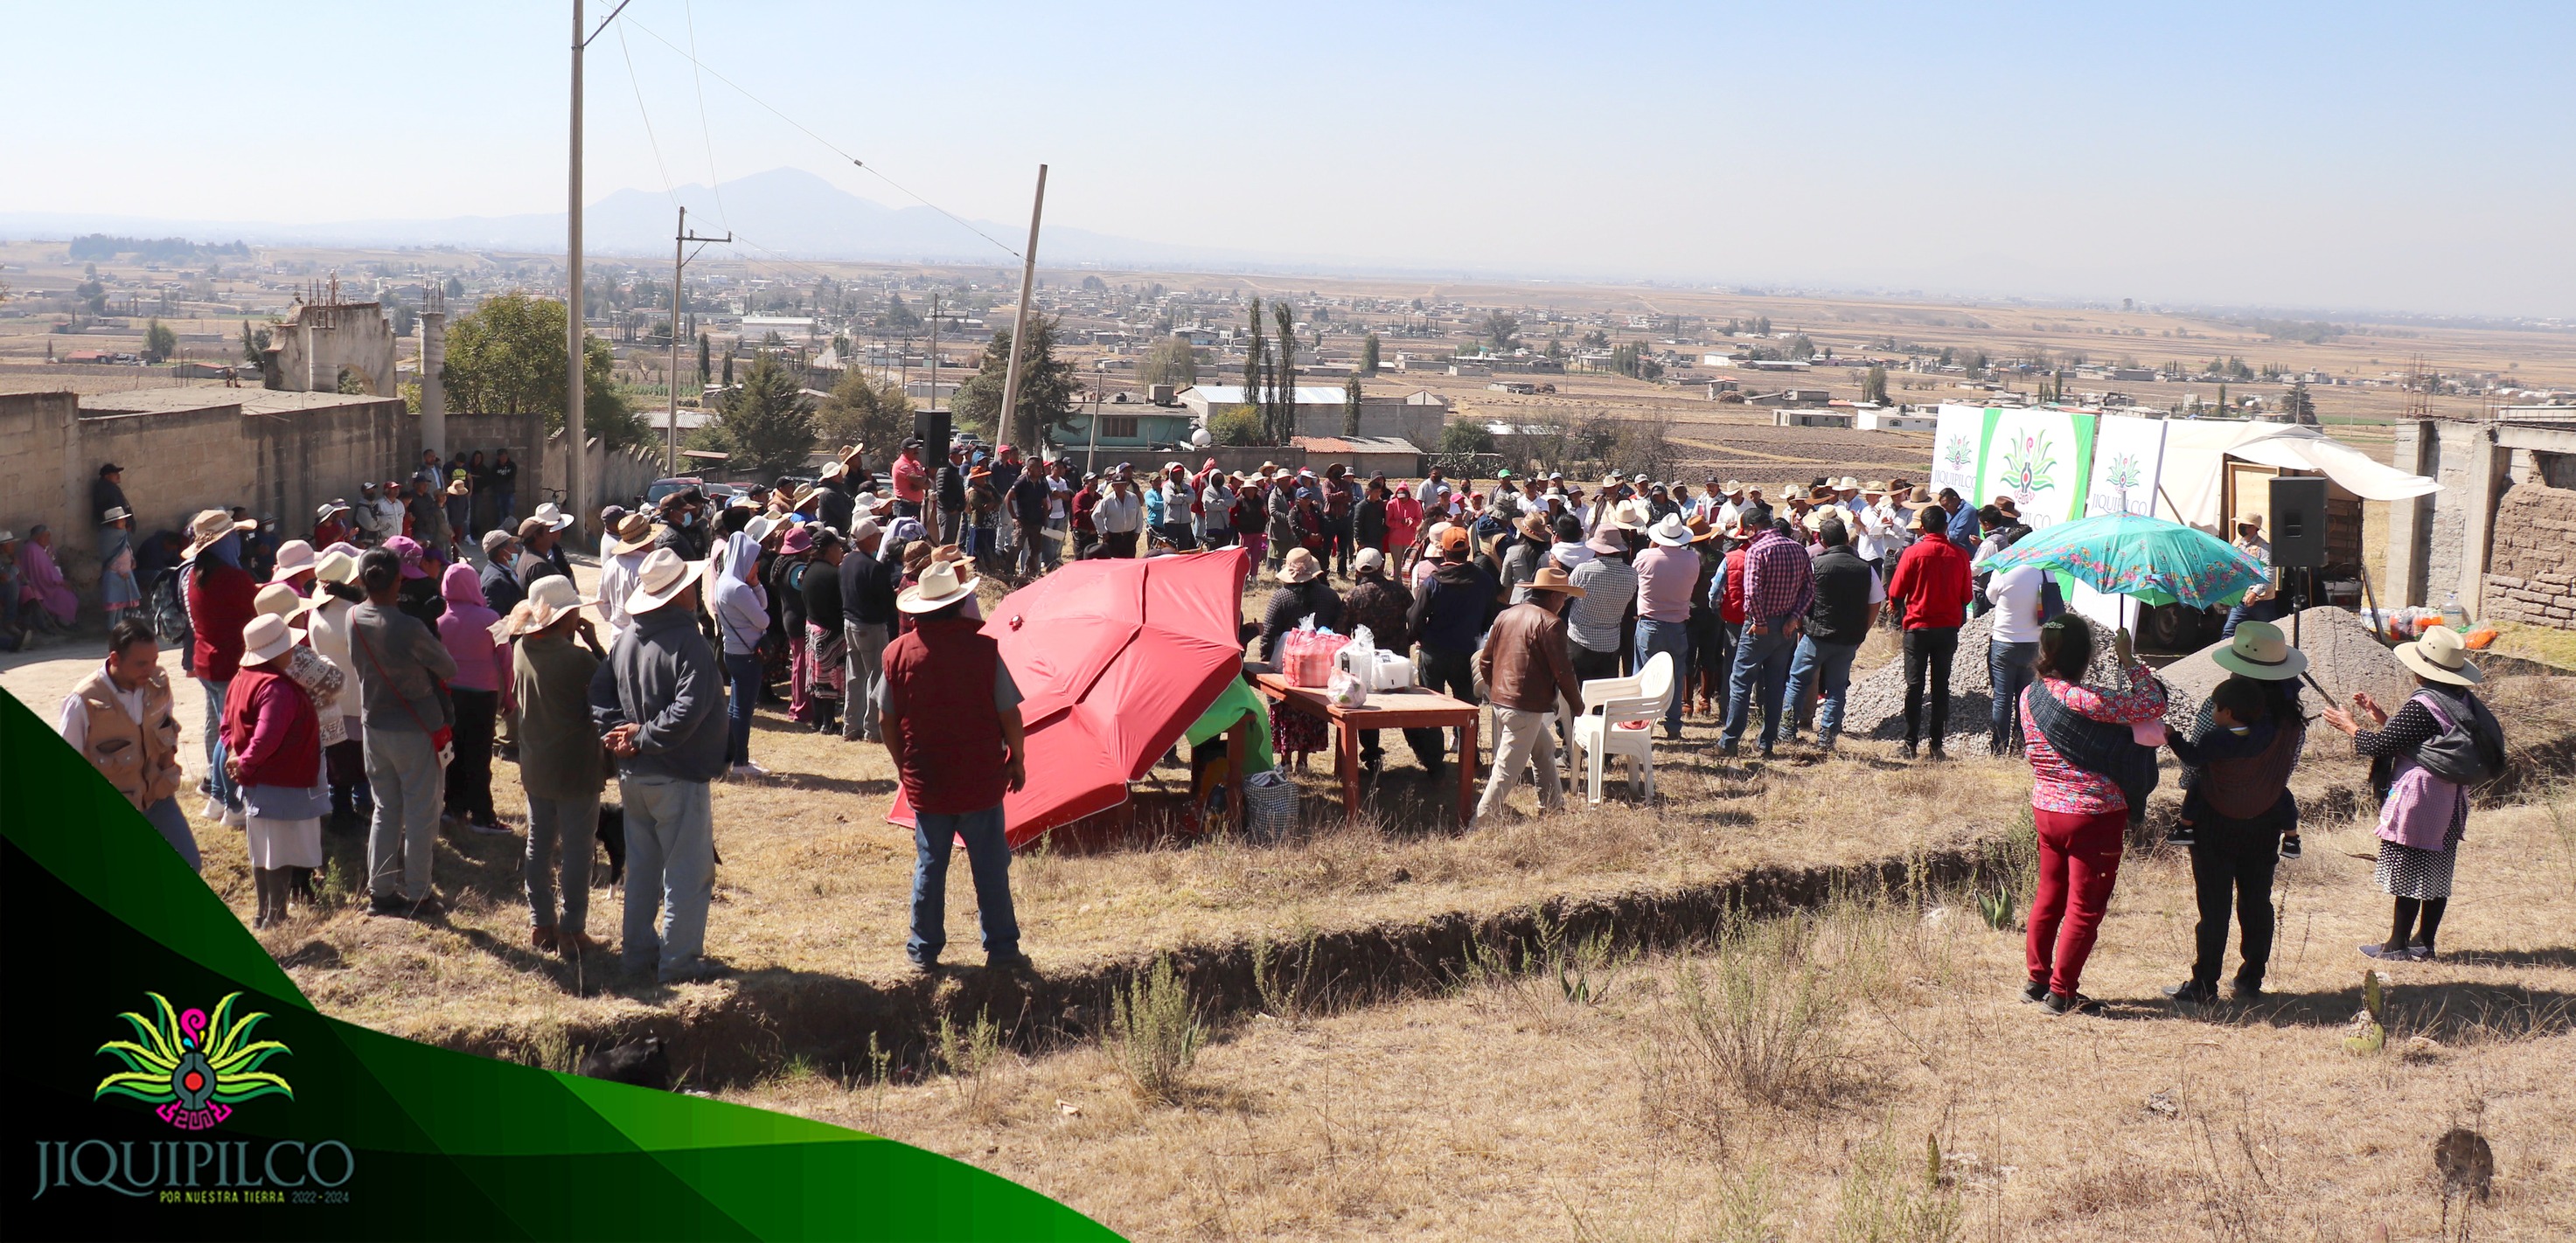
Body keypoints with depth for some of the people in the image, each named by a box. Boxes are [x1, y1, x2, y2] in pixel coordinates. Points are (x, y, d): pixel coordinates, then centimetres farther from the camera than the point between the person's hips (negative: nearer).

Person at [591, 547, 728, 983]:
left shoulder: (626, 640, 5)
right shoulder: (688, 643, -18)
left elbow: (599, 692, 5)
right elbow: (687, 710, -27)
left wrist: (617, 733, -5)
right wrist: (645, 736, -16)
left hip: (632, 777, 8)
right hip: (678, 777, -8)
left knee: (641, 867, 17)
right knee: (688, 872, 2)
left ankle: (638, 952, 24)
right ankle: (678, 960, 6)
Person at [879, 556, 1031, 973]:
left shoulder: (898, 653, -4)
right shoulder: (984, 649, -11)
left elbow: (886, 721, 2)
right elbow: (1009, 715, -8)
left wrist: (904, 765, 16)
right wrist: (1017, 759, 7)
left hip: (925, 783, 2)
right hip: (981, 781, -2)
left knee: (929, 865, 12)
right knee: (990, 867, 7)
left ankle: (924, 949, 18)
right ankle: (1001, 948, 12)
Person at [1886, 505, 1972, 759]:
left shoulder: (1914, 553, -10)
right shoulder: (1959, 555, -1)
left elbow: (1895, 594, -6)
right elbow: (1966, 596, 7)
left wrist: (1901, 607, 13)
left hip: (1918, 627, -2)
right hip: (1948, 628, 2)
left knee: (1915, 685, 4)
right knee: (1941, 685, 8)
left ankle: (1911, 744, 3)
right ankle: (1938, 745, 8)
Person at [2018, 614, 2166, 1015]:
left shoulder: (2030, 696, -1)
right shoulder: (2089, 702, -23)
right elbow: (2153, 704, -18)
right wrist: (2128, 661, -8)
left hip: (2045, 811, 7)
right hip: (2094, 817, -7)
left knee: (2049, 895, 20)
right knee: (2085, 907, 5)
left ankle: (2037, 979, 28)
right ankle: (2061, 993, 9)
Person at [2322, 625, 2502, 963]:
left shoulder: (2421, 707, -21)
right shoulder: (2462, 701, 7)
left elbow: (2381, 745, -17)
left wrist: (2350, 727, 0)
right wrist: (2381, 717, 18)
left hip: (2418, 801, -9)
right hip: (2449, 801, 9)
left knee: (2407, 871, 0)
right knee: (2437, 871, 13)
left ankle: (2398, 944, 8)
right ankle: (2425, 940, 22)